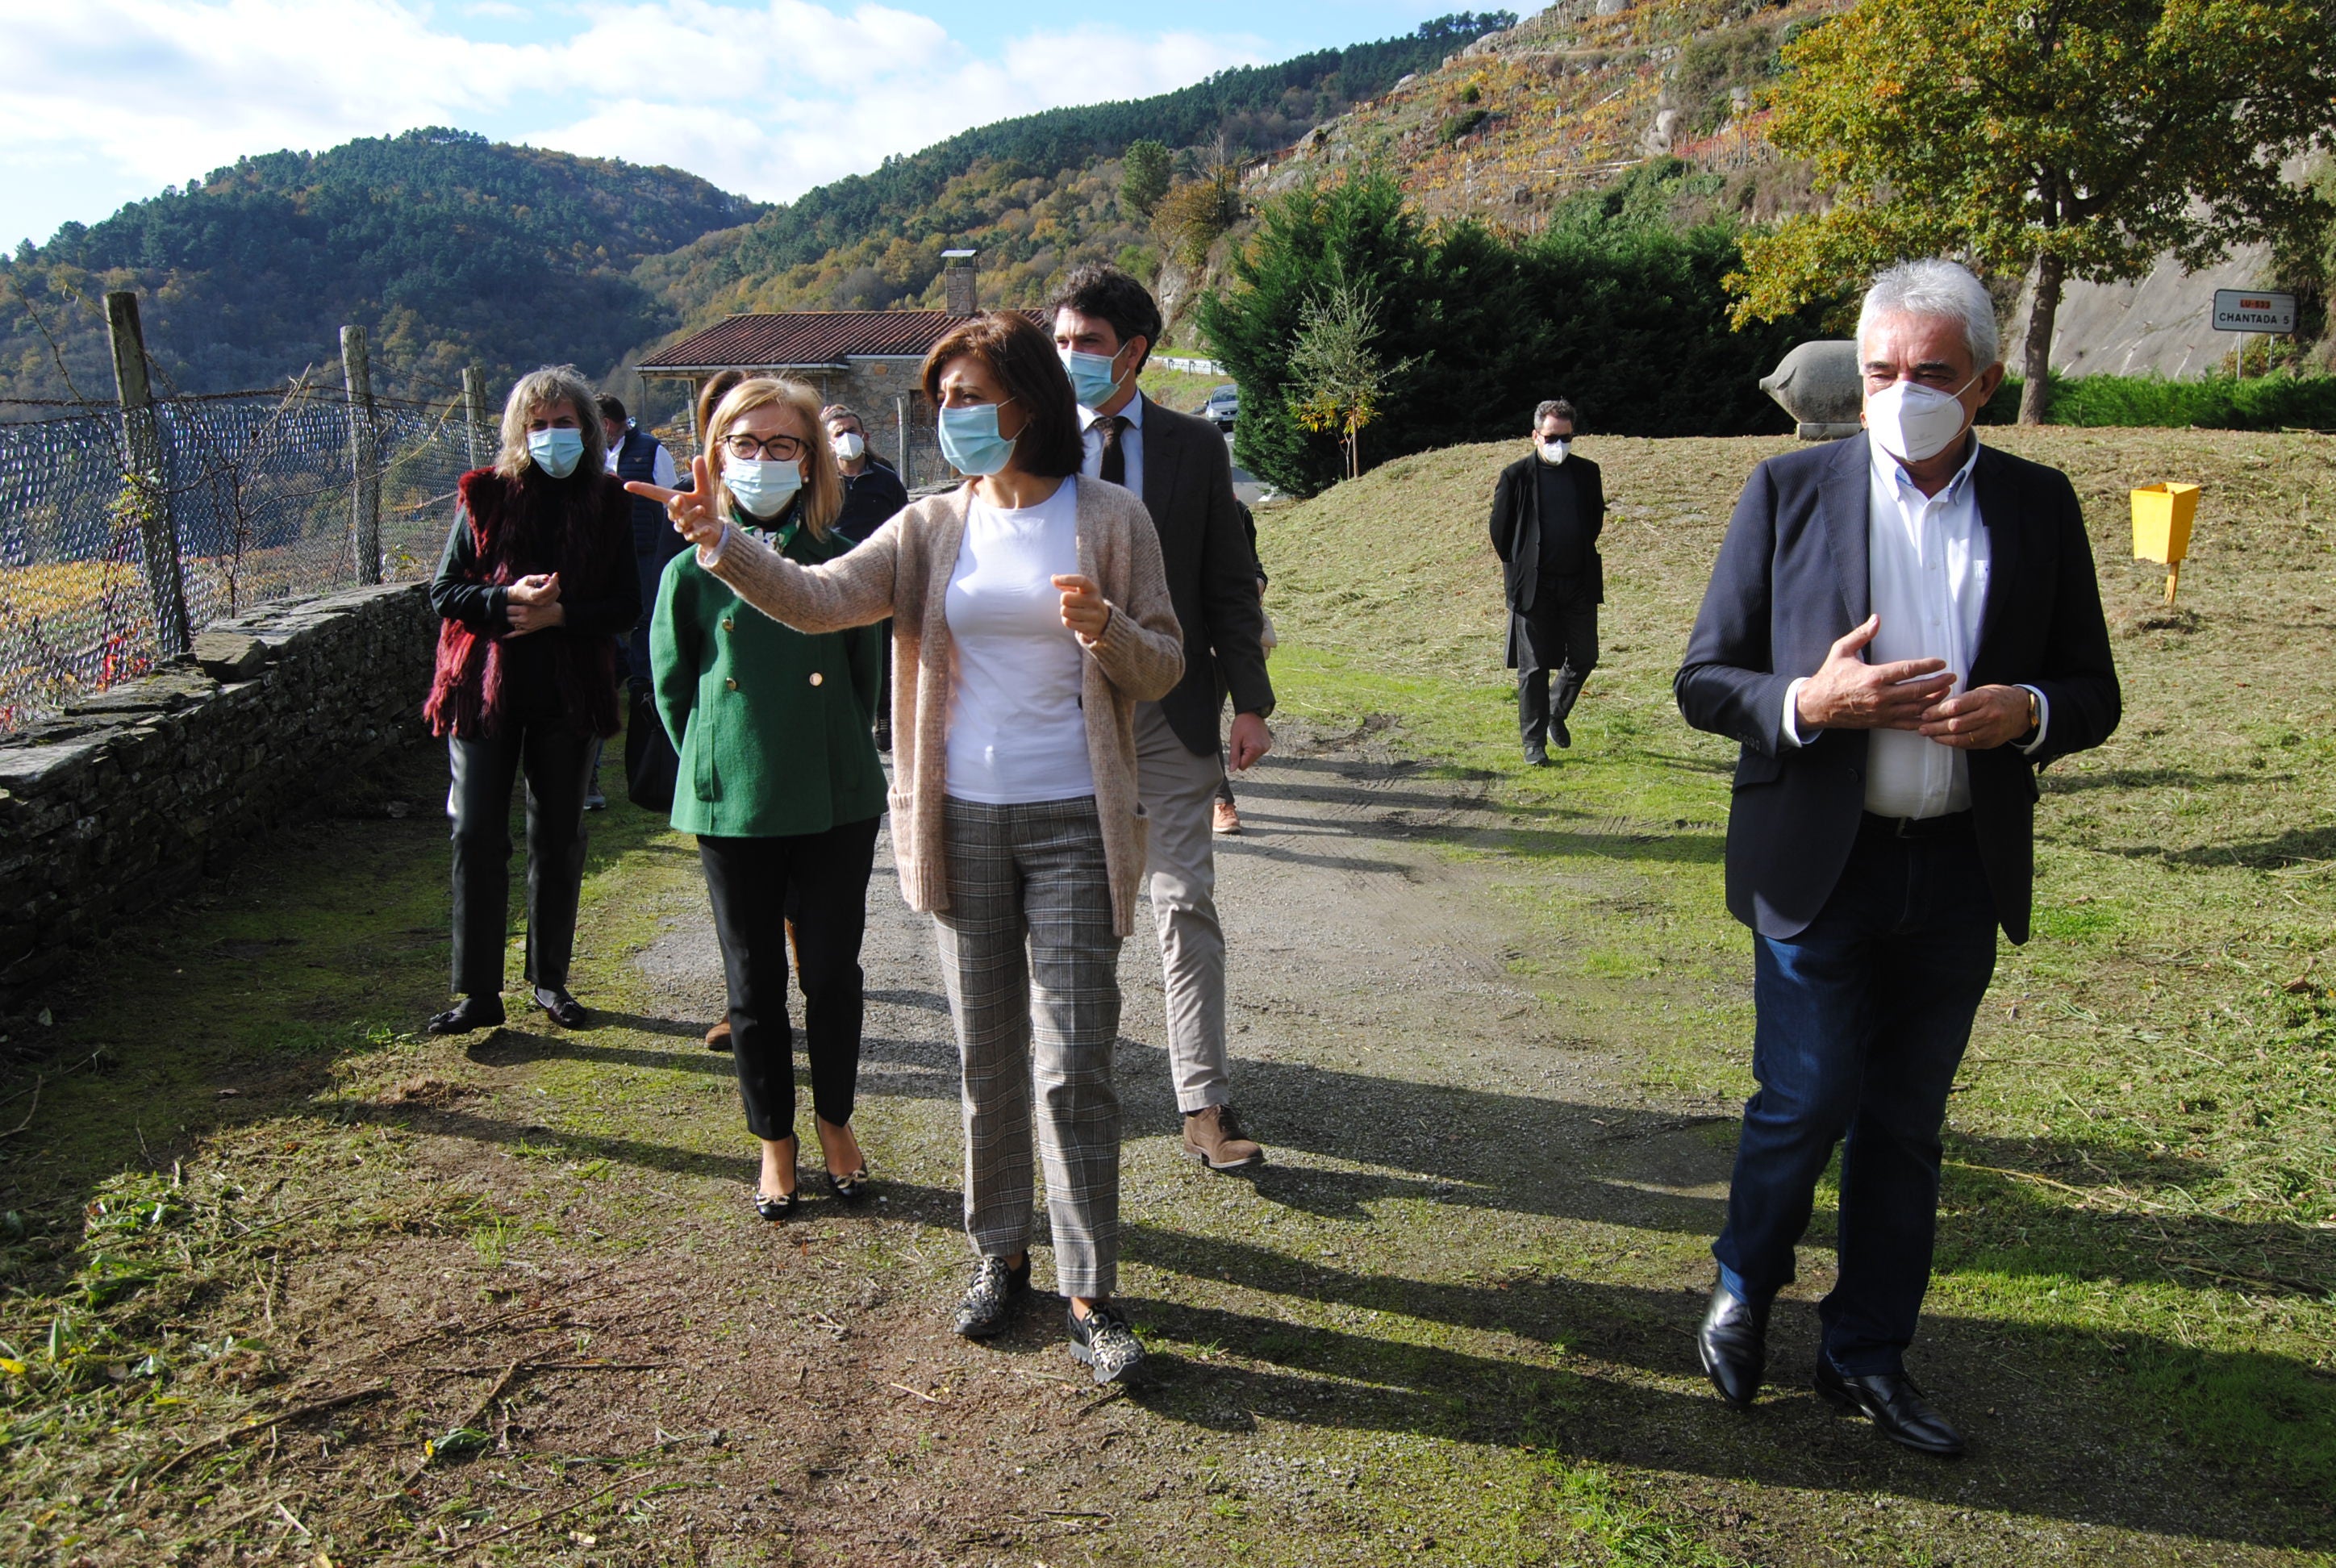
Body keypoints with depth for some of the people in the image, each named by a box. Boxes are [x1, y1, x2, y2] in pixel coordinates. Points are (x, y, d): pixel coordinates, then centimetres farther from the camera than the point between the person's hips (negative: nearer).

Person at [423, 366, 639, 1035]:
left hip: (569, 696, 1)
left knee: (558, 840, 9)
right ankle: (478, 992, 7)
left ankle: (550, 980, 22)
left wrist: (560, 614, -16)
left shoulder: (609, 504, 3)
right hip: (485, 687, 0)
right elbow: (444, 591, 1)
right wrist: (506, 597, -17)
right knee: (477, 838, -2)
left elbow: (627, 606, -1)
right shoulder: (485, 496, 2)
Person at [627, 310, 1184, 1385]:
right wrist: (719, 541, -21)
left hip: (1071, 824, -3)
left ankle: (1090, 1294, 9)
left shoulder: (1110, 520, -1)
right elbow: (817, 599, -6)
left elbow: (1165, 668, 1)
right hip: (961, 822, 3)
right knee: (986, 1061, 13)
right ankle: (999, 1254, 29)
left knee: (1074, 1068, -3)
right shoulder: (932, 529, 6)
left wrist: (1105, 629, -20)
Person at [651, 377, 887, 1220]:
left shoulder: (842, 563, -1)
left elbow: (864, 676, 7)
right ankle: (775, 1142, 28)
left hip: (836, 804, 0)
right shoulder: (694, 569, -2)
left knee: (832, 975, 7)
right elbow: (671, 688, 6)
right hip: (731, 809, 0)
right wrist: (717, 769, 5)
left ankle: (835, 1124, 30)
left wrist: (833, 759, 5)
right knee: (755, 985, 11)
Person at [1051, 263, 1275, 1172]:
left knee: (1187, 903, 0)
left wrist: (1249, 702, -3)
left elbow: (1230, 586, 4)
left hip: (1172, 710, 0)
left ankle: (1204, 1106, 7)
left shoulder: (1195, 448, 3)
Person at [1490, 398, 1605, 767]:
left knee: (1584, 658, 9)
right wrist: (1520, 567, 7)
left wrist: (1579, 557, 15)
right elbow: (1500, 529, 2)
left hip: (1579, 582, 4)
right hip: (1533, 585, -4)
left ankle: (1556, 712, 35)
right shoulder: (1516, 476, -6)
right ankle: (1534, 742, 9)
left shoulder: (1587, 472, 5)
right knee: (1534, 667, 0)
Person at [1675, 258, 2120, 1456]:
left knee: (1907, 1123, 13)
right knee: (1806, 1104, 2)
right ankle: (1744, 1289, 32)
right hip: (1821, 865, -3)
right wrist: (1808, 702, -22)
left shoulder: (2039, 506, 5)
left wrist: (2026, 712, -15)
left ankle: (1868, 1355, 30)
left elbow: (2093, 694, 8)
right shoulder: (1791, 491, -3)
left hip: (1962, 872, 3)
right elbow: (1704, 681, -3)